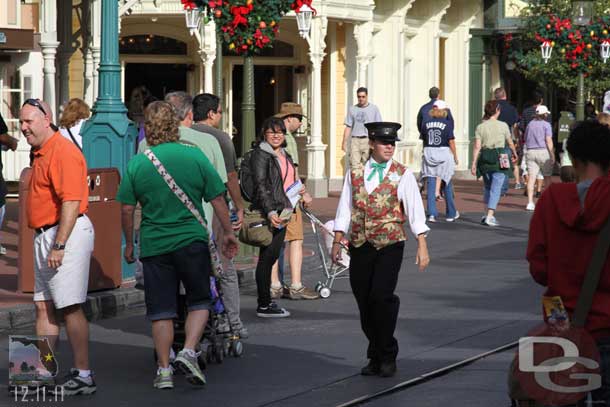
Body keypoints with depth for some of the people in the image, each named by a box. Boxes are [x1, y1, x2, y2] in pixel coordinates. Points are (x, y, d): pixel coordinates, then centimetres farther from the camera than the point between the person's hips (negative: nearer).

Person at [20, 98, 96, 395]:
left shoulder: (63, 151, -15)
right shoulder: (40, 154, 18)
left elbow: (72, 202, -22)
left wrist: (59, 245, -24)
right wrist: (47, 243, 18)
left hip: (67, 234, -10)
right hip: (45, 236, 10)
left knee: (69, 307, -8)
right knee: (43, 305, 11)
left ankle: (83, 376, -4)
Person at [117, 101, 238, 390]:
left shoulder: (136, 164, -2)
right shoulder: (195, 156, -3)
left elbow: (127, 209, 0)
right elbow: (217, 199, 1)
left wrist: (129, 244, 13)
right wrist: (228, 233, 12)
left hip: (154, 245, 1)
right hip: (192, 241, -1)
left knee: (161, 311, 7)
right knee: (199, 301, 14)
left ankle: (164, 370, 8)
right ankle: (188, 352, -5)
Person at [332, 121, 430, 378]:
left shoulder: (403, 176, 2)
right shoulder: (355, 175, 10)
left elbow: (415, 211, 0)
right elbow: (344, 210, 12)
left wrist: (422, 247, -5)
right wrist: (337, 242, 7)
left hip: (390, 244, -3)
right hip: (360, 246, 3)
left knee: (381, 297, -17)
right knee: (364, 301, 4)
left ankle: (387, 357, -2)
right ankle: (376, 357, 19)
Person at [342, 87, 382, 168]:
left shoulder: (374, 109, 9)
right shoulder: (352, 109, 14)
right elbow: (348, 127, 13)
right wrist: (344, 142, 6)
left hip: (368, 140, -1)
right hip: (355, 140, 1)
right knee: (354, 164, -9)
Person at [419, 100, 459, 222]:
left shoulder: (426, 122, 1)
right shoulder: (447, 123, -8)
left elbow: (423, 137, 8)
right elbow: (451, 141, -8)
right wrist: (455, 157, 1)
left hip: (429, 152, 2)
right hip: (444, 152, -2)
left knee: (431, 185, 2)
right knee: (447, 185, 11)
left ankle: (431, 213, -8)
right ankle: (451, 214, 22)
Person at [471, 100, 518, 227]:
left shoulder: (480, 127, 2)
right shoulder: (503, 126, -1)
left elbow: (477, 147, -4)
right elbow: (510, 143, 10)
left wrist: (474, 163, -4)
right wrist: (515, 154, 28)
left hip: (485, 158, 3)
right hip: (499, 158, -3)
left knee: (488, 187, 19)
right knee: (496, 188, -3)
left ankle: (487, 214, 20)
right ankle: (490, 216, -11)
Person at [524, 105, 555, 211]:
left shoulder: (530, 124, 12)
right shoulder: (546, 124, -4)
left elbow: (526, 139, 18)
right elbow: (548, 141, -11)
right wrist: (552, 155, -10)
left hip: (530, 152, 4)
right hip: (543, 151, -4)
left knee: (531, 177, -3)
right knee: (547, 177, 10)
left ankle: (530, 202, -11)